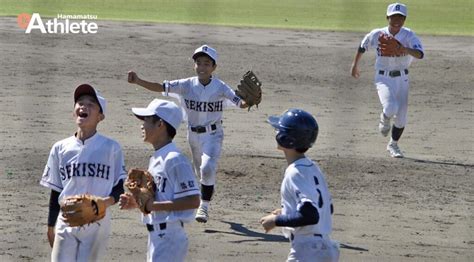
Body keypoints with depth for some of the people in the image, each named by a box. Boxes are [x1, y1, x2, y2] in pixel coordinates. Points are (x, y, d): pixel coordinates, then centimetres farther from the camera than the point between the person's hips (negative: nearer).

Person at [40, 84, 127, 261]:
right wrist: (51, 226, 12)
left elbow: (119, 188, 1)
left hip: (97, 223, -2)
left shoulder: (110, 148, -1)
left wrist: (106, 201, -20)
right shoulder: (60, 148, 6)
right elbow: (55, 192, 12)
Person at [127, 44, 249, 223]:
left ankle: (204, 206, -9)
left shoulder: (220, 88, -14)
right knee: (201, 170, 19)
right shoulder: (187, 85, -9)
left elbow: (240, 103, -22)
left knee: (207, 168, -21)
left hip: (213, 134, -4)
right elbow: (161, 87, -15)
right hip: (193, 134, 4)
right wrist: (138, 81, -28)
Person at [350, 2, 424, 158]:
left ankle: (393, 145, 31)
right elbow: (363, 46, 11)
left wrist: (407, 50, -48)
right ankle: (384, 119, 11)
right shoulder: (377, 34, -9)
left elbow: (420, 54, -29)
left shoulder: (409, 36, -13)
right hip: (383, 78, -1)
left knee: (401, 117, 5)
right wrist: (355, 64, 17)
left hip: (402, 79, 2)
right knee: (391, 108, -27)